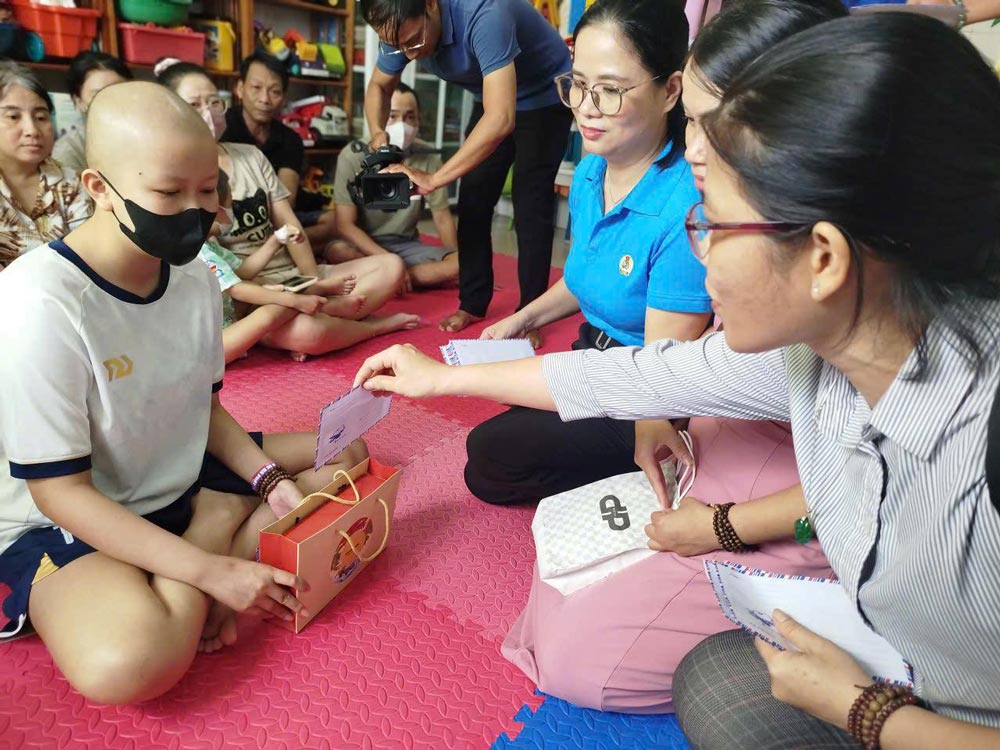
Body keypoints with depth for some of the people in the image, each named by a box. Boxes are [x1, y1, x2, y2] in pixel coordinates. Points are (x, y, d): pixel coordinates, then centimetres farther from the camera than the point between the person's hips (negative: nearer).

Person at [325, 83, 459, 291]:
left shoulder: (428, 157, -5)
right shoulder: (353, 156, -13)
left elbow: (442, 217, 3)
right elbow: (344, 224, -18)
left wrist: (455, 264, -7)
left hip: (406, 245, 3)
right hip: (363, 246, -2)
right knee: (337, 251, -37)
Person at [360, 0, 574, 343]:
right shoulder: (403, 28, -17)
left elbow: (501, 119, -46)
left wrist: (434, 179, -47)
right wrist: (378, 133, -21)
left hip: (545, 96, -6)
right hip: (492, 97, 6)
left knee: (530, 205, -13)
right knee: (473, 201, 1)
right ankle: (472, 303, 12)